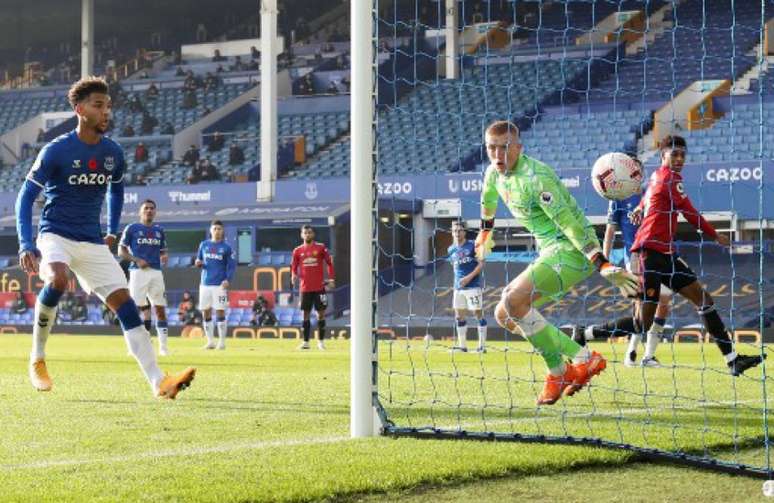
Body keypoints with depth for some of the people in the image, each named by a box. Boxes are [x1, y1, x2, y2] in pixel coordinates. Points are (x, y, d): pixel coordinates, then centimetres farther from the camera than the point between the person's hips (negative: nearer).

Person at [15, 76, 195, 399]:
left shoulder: (113, 153, 4)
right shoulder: (56, 151, -11)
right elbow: (26, 196, -7)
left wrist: (112, 232, 19)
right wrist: (26, 245, -16)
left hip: (93, 244, 5)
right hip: (55, 236, -4)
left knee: (125, 303, -9)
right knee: (58, 280, -35)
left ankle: (159, 382, -15)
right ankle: (37, 358, -13)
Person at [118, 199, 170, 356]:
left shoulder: (159, 231, 15)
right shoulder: (132, 228, 2)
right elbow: (121, 251, 1)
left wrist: (164, 257, -3)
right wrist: (136, 260, -12)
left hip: (156, 272, 4)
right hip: (138, 272, -4)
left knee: (160, 309, 1)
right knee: (137, 309, -6)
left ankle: (163, 345, 7)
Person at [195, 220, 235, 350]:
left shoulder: (226, 247, 1)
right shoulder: (204, 245, 11)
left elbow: (232, 266, -1)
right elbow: (199, 260, 19)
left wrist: (228, 280, -15)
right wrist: (198, 263, -5)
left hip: (220, 285, -4)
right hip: (205, 284, 4)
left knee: (220, 312, -5)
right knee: (206, 313, 4)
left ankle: (222, 342, 1)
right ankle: (210, 341, 12)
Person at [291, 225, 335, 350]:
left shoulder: (320, 248, 1)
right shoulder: (298, 251, 6)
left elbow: (329, 263, 4)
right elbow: (293, 266, 11)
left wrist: (331, 279, -5)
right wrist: (293, 276, -10)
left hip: (319, 287, -1)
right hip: (305, 287, 1)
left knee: (321, 313, 0)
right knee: (306, 314, 3)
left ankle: (320, 341, 7)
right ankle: (305, 342, 7)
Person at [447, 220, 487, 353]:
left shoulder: (473, 246, -5)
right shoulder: (451, 250, 12)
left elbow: (481, 264, -8)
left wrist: (469, 277, -16)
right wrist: (458, 280, 14)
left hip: (473, 286, -6)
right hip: (458, 287, 6)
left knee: (478, 314, -4)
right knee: (459, 316, 7)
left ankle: (482, 345, -1)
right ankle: (462, 345, 13)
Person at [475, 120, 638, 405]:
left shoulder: (534, 177, -21)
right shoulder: (494, 173, 5)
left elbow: (569, 223, -26)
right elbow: (488, 199, 30)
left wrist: (603, 265, -30)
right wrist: (485, 234, 44)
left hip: (573, 250, -10)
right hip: (551, 253, 10)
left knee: (514, 301, -26)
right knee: (504, 316, 6)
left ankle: (558, 372, -11)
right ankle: (583, 358, 4)